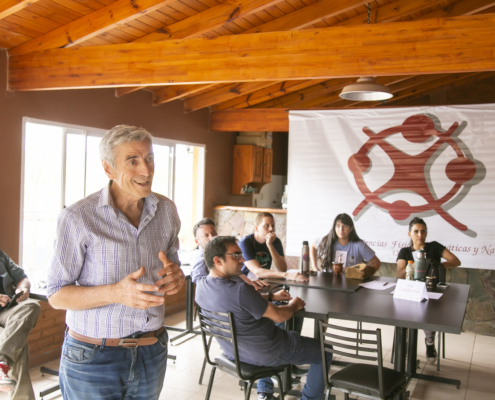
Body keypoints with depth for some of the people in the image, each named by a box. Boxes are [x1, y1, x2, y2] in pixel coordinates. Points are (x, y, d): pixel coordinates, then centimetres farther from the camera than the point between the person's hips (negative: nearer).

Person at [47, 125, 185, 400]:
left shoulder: (166, 210, 0)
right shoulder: (78, 217, -14)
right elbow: (57, 295, -11)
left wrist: (176, 276, -13)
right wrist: (115, 293, -28)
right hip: (92, 359, -4)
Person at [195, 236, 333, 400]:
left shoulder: (201, 286, -10)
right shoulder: (240, 291, -36)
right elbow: (279, 316, -23)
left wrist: (271, 296, 9)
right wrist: (294, 305, -2)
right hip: (268, 354, -8)